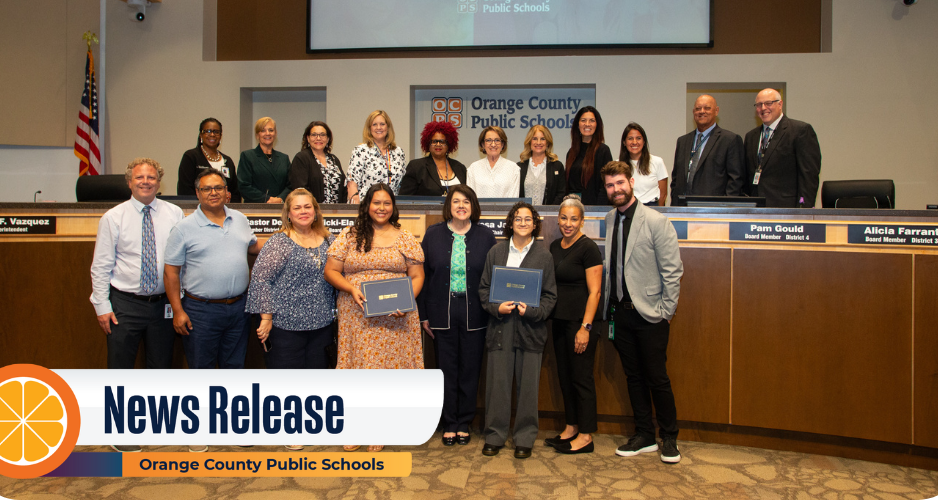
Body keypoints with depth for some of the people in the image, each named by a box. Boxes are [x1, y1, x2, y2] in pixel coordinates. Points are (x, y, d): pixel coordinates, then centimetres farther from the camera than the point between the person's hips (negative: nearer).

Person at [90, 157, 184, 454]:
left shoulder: (174, 214, 0)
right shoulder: (113, 218, -2)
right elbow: (101, 266, -1)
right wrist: (102, 306, -6)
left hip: (163, 303, 2)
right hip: (125, 304, -1)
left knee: (162, 366, 14)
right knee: (120, 368, 6)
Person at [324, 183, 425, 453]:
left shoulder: (405, 238, 7)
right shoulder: (349, 236, 6)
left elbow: (417, 276, 7)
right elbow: (330, 271, 5)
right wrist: (352, 288, -11)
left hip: (395, 319, 0)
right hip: (357, 317, 0)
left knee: (389, 365, 2)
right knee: (358, 368, 2)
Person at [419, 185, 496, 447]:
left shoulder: (486, 236, 2)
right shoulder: (433, 234, 3)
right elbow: (422, 275, 4)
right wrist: (423, 315, 1)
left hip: (474, 314, 0)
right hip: (442, 314, 0)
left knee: (470, 371, 8)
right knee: (447, 369, 8)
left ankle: (464, 423, 24)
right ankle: (449, 424, 22)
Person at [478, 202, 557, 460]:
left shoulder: (544, 255, 4)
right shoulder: (496, 252, 7)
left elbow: (550, 295, 4)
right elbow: (484, 288, 8)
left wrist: (532, 311, -12)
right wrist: (496, 307, -9)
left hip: (530, 328, -1)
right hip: (500, 326, 1)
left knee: (528, 385, 5)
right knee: (497, 382, 4)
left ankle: (525, 438, 19)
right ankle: (495, 435, 19)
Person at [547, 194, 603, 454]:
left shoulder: (588, 248, -12)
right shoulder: (554, 246, 10)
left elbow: (594, 291, -15)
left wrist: (585, 328, -20)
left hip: (580, 321, -8)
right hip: (559, 320, 8)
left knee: (581, 377, 0)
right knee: (564, 376, 14)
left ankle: (585, 437, 11)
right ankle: (571, 428, 26)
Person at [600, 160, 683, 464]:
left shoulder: (656, 221, -9)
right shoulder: (609, 220, 8)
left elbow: (673, 270, -9)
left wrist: (665, 311, -11)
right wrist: (609, 306, 6)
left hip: (649, 313, -5)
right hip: (621, 312, 5)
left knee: (657, 379, 3)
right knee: (633, 377, 13)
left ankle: (669, 439, 21)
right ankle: (645, 436, 27)